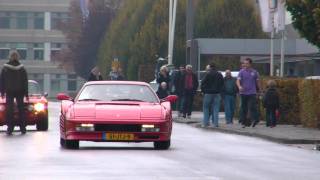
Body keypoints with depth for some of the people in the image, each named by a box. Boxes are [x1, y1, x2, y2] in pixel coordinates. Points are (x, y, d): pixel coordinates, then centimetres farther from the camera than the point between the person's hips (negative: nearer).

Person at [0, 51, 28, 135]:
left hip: (9, 91, -1)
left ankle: (10, 128, -4)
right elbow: (25, 81, -1)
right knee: (21, 109, 9)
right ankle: (22, 128, 10)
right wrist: (26, 93, 5)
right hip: (20, 91, 1)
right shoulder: (22, 68, -4)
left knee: (9, 109, 2)